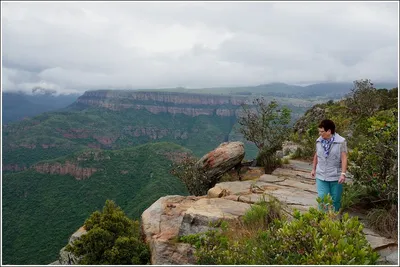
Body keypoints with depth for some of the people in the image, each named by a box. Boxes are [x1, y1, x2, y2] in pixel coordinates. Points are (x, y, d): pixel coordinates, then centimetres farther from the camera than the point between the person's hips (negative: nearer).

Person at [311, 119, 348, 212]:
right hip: (321, 176, 3)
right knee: (322, 199, -4)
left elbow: (344, 158, -14)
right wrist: (314, 169, 19)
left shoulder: (341, 141, -10)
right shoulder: (319, 141, 3)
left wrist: (343, 173, -21)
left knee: (335, 200, 10)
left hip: (336, 177, -2)